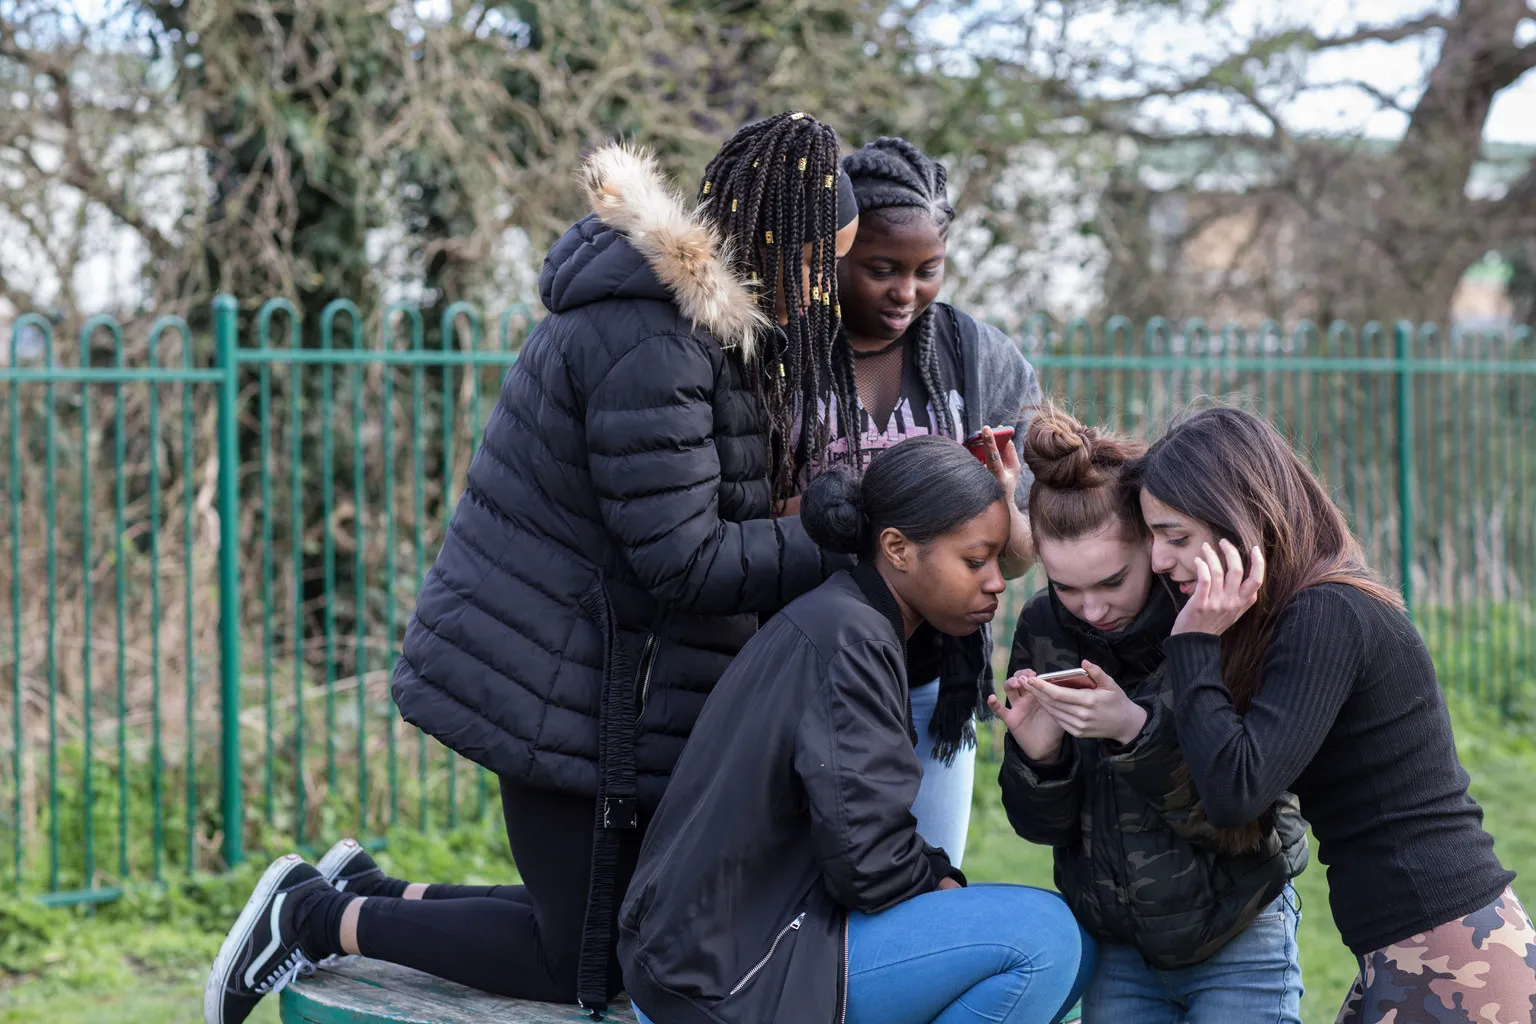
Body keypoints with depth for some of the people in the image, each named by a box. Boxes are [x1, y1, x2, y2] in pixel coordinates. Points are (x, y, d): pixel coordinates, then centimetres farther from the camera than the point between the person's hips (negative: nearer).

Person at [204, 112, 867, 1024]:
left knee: (621, 925, 14)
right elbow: (684, 563, -24)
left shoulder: (705, 316, 8)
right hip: (562, 687, -10)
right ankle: (319, 917, 9)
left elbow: (719, 503, 12)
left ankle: (367, 894, 20)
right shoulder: (646, 341, -24)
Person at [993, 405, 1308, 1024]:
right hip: (1115, 949, 4)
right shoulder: (1043, 629, -5)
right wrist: (1039, 756, -22)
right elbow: (1042, 826, -1)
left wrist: (1137, 731, -33)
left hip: (1238, 947, -4)